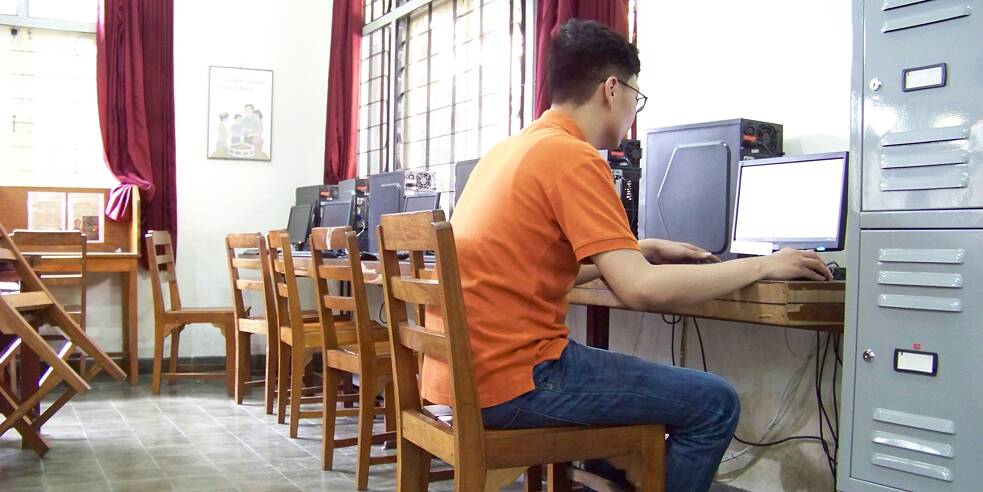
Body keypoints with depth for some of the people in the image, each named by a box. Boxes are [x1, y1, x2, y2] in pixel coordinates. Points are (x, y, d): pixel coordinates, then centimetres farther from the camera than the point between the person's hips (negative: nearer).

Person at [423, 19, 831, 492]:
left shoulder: (513, 148, 13)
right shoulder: (572, 157, -14)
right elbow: (641, 290, -21)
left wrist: (643, 250, 20)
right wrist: (761, 265, -8)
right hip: (513, 381, -10)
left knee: (646, 377, 29)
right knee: (714, 404, -1)